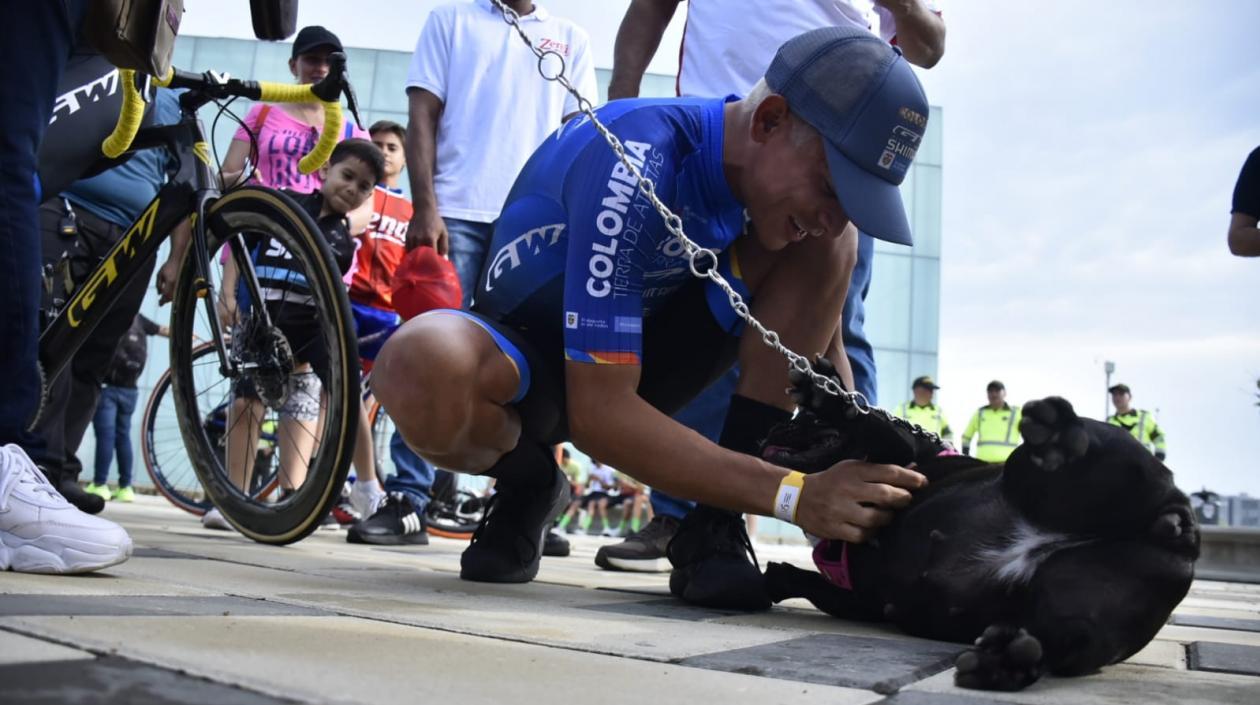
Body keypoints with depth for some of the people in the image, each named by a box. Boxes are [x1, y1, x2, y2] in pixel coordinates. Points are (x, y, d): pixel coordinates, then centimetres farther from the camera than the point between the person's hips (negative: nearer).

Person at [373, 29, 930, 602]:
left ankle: (713, 527, -17)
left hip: (641, 353, 6)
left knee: (826, 252, -16)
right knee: (424, 372, -41)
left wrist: (861, 470, -15)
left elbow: (822, 344, 1)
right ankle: (530, 488, -6)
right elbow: (596, 412, -35)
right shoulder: (634, 164, -32)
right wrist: (790, 493, -40)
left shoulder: (783, 178, -10)